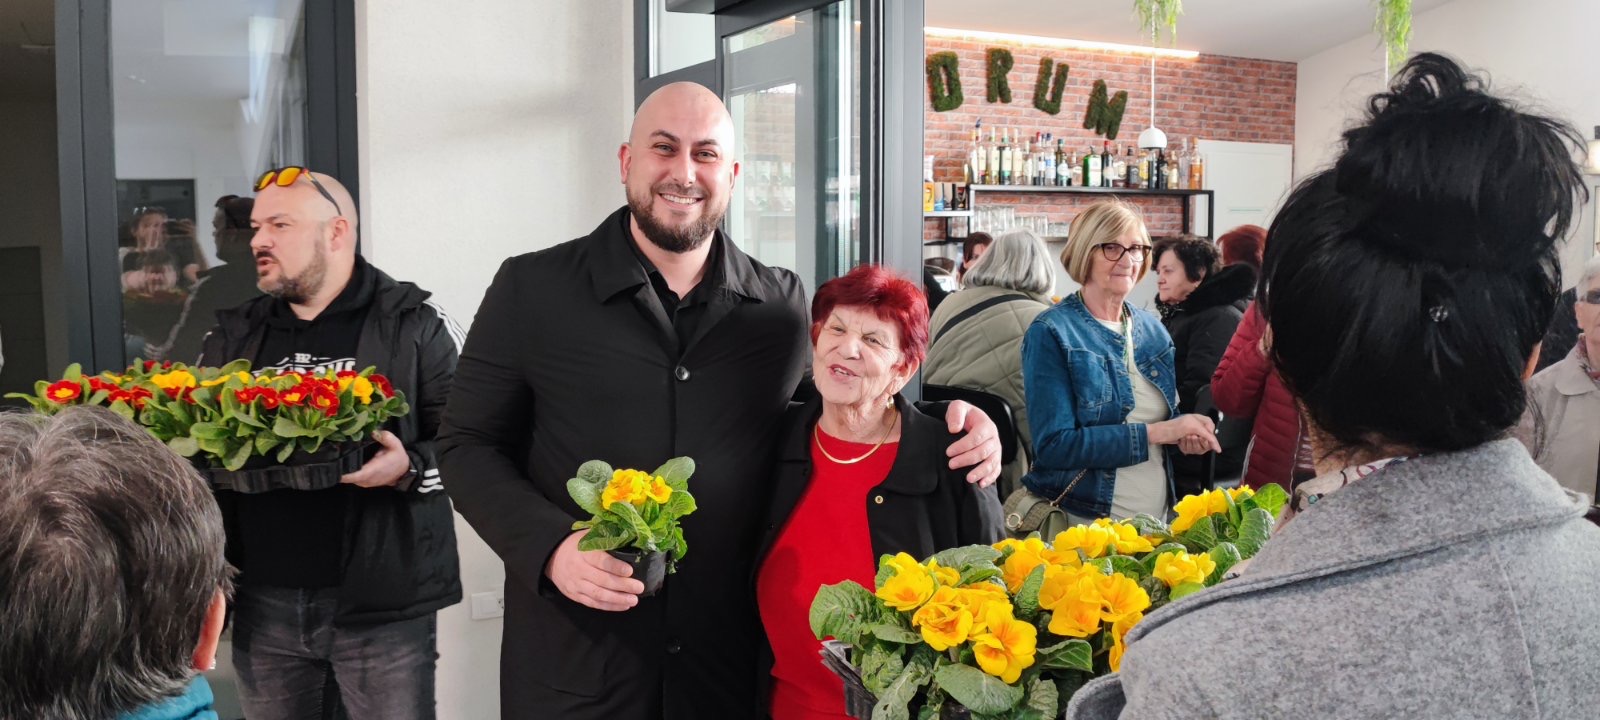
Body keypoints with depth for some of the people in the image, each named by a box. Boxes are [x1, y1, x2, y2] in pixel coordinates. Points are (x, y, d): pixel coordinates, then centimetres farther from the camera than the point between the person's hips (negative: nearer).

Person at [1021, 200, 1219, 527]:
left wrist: (1188, 433, -5)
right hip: (1082, 521, -6)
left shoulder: (1153, 330, 7)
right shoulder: (1051, 333, -12)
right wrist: (1155, 433, -22)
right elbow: (1053, 446, -20)